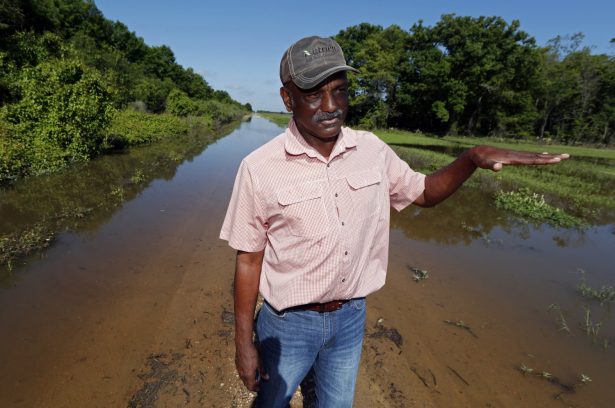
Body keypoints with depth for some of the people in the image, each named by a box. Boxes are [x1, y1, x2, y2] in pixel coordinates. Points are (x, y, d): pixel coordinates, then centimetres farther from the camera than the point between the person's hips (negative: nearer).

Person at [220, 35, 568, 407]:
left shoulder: (372, 150, -8)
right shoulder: (259, 168, -19)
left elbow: (423, 192, 6)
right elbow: (249, 259, -11)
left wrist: (473, 157, -13)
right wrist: (244, 342, -5)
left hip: (351, 317, 3)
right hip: (288, 322, -2)